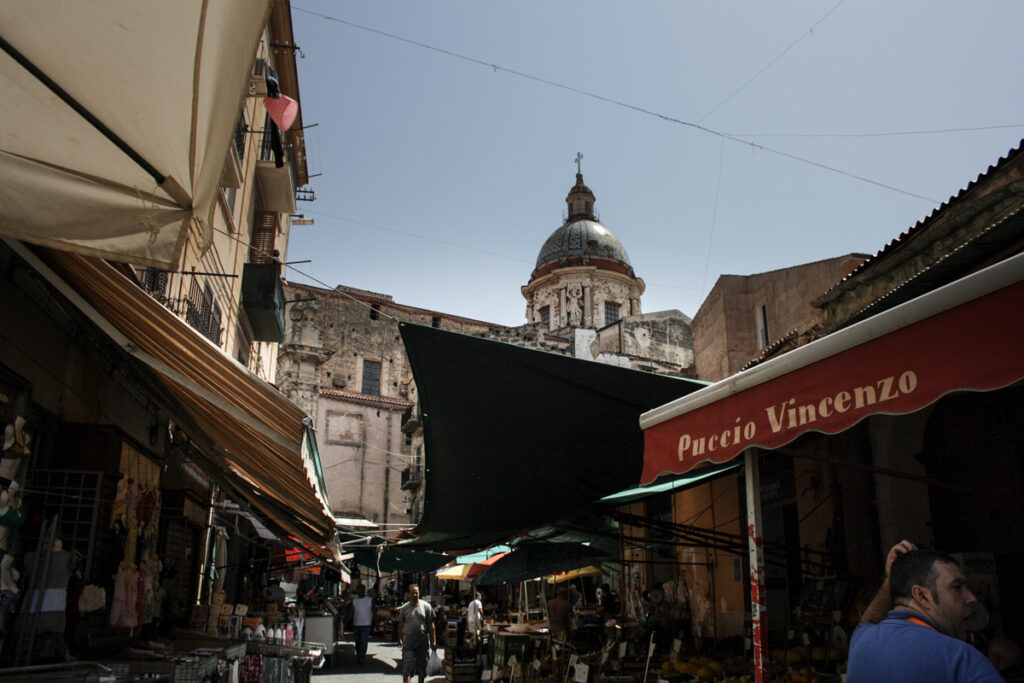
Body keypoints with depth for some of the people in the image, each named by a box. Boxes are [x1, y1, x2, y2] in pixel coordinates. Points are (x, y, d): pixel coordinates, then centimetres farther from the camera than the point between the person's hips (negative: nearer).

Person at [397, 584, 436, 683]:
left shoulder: (426, 606, 0)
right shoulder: (404, 608, 4)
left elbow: (431, 625, 1)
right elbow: (401, 625, 11)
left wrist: (433, 641, -2)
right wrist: (400, 639, 9)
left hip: (423, 641, 0)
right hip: (408, 641, 0)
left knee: (422, 666, 12)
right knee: (406, 668, -7)